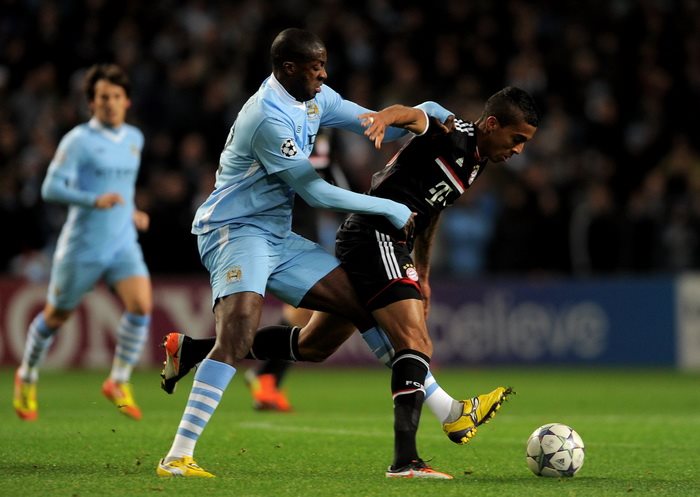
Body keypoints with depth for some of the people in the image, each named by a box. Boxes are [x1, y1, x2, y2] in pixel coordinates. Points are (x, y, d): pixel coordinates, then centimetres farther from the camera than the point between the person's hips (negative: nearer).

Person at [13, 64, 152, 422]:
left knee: (141, 305, -18)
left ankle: (118, 382, -5)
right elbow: (51, 188, -19)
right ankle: (27, 378, 34)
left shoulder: (135, 138, 9)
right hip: (82, 245, -4)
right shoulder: (78, 140, -11)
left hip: (123, 243, 5)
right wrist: (95, 200, -30)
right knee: (56, 315, 9)